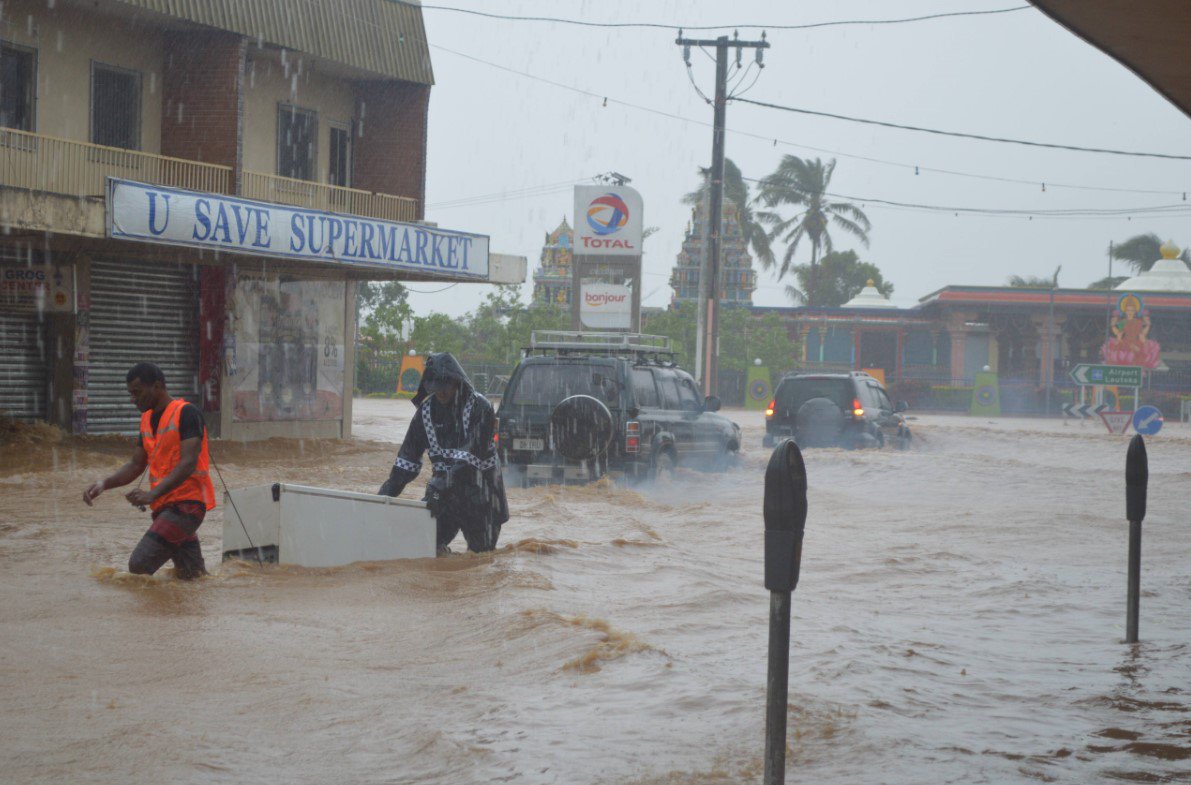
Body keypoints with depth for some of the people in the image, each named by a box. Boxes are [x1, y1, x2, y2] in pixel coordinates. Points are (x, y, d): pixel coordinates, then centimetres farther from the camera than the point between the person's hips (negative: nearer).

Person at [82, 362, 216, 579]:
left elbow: (188, 464, -20)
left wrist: (152, 494, -31)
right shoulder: (147, 419, 15)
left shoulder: (186, 413, -11)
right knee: (192, 577, 10)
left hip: (186, 504, -8)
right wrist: (104, 484, 0)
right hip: (164, 506, 8)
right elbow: (136, 465, 18)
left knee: (139, 565, -21)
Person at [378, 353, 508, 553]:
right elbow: (408, 457, 3)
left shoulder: (480, 408, -16)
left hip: (478, 486, -3)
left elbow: (473, 455, -26)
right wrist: (387, 492, -6)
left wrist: (441, 484, -34)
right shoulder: (427, 410, 0)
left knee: (482, 548, 2)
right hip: (445, 487, 4)